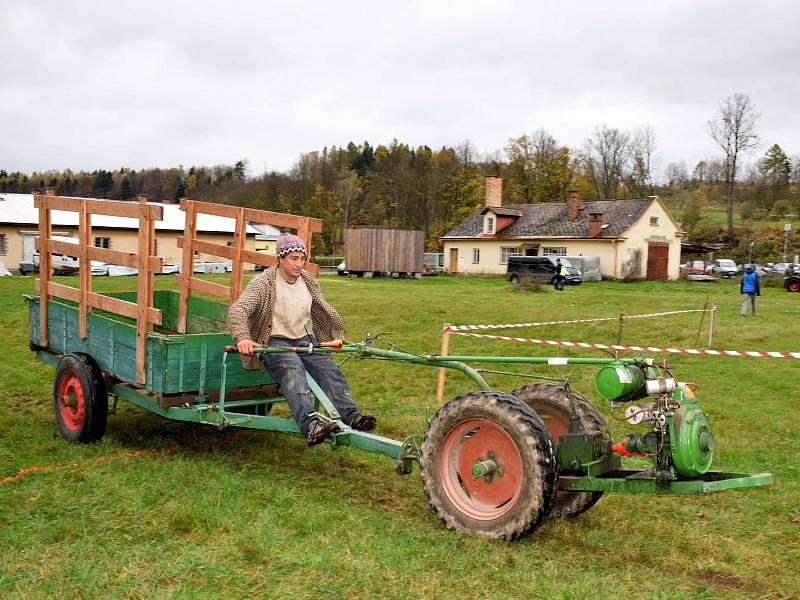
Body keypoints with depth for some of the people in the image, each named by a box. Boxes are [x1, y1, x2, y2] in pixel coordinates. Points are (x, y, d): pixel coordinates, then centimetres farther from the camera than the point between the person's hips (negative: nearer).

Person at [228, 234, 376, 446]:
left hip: (305, 340, 5)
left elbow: (324, 309, 26)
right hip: (275, 342, -5)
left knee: (328, 368, -22)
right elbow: (238, 309, -21)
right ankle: (311, 424, -55)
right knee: (293, 370, -34)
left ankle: (351, 416, -39)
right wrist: (243, 337, -39)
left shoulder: (308, 281, 10)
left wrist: (337, 334, 28)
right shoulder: (264, 282, -8)